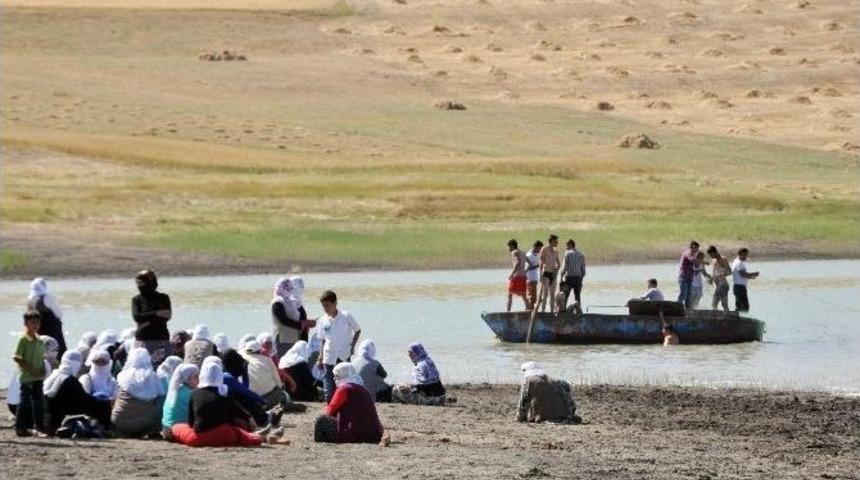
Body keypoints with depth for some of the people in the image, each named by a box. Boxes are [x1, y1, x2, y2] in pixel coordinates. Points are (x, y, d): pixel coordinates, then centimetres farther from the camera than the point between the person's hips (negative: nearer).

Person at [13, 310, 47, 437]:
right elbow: (16, 357, -15)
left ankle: (39, 426, 16)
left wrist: (43, 369, 2)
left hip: (38, 377, 7)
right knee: (25, 402, -3)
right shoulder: (23, 339, -11)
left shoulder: (39, 340, 11)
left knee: (38, 402, 10)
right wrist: (30, 369, -18)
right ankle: (20, 428, 2)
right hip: (26, 377, -7)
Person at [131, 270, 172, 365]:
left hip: (161, 339, 0)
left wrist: (149, 320, -13)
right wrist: (156, 314, -14)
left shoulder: (163, 298, 7)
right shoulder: (137, 299, 6)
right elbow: (136, 316, -9)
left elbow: (166, 316, -5)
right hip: (144, 340, 0)